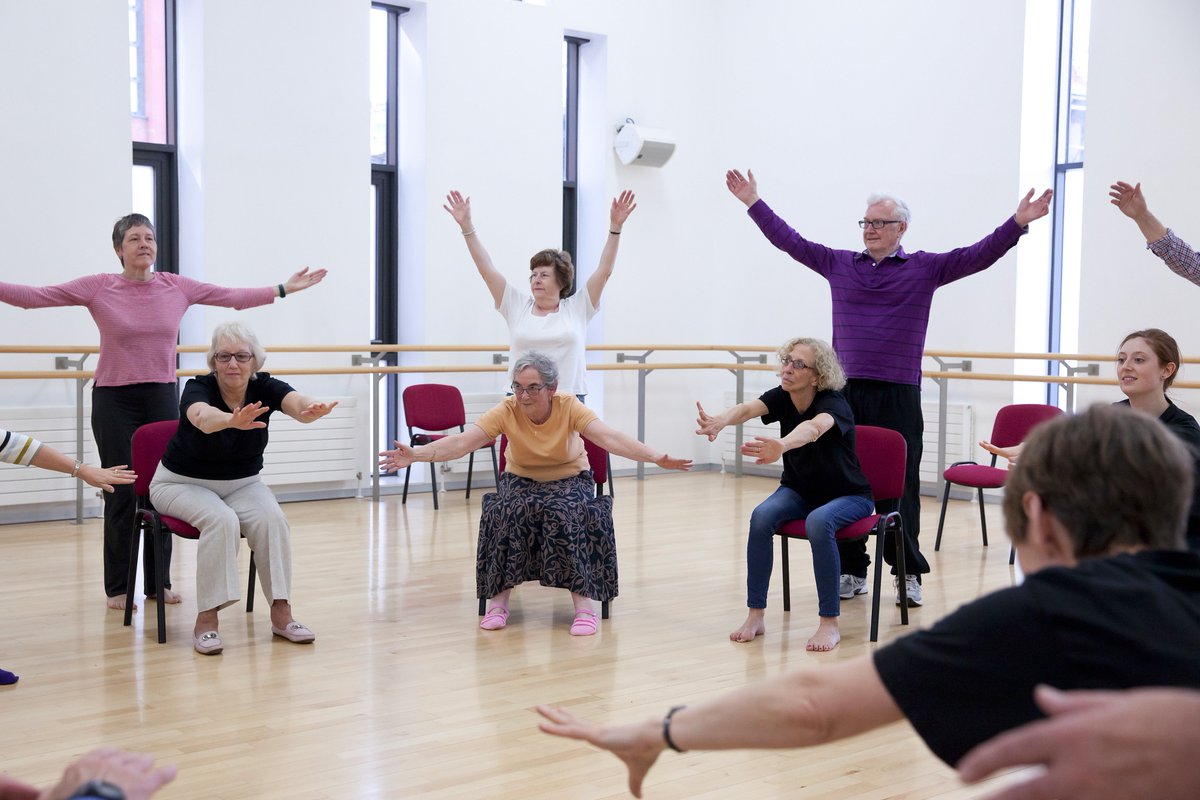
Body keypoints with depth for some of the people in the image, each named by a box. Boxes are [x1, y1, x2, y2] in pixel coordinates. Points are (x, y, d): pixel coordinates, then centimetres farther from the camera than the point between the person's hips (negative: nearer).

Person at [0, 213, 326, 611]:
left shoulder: (177, 287, 2)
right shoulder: (98, 288, -4)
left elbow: (234, 296, 6)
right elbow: (35, 296, -7)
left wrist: (283, 289, 5)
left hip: (162, 398, 3)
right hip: (115, 400, -3)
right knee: (121, 492, 0)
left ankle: (159, 581, 18)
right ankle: (118, 587, 12)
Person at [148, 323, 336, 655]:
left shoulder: (265, 387, -16)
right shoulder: (198, 389, -24)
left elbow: (295, 402, -39)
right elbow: (203, 417, -49)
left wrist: (312, 409, -64)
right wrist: (232, 420, -72)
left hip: (242, 483, 3)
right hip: (183, 483, -3)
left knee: (271, 518, -26)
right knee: (221, 520, -33)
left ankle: (281, 613, -17)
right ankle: (206, 619, -26)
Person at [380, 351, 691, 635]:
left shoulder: (569, 408, -19)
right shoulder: (506, 411, -18)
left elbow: (610, 437, -33)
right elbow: (463, 441, -29)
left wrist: (655, 457, -50)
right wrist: (417, 454, -46)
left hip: (570, 480, -1)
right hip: (522, 481, 1)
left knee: (567, 513, -33)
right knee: (505, 513, -31)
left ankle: (583, 600, -24)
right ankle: (499, 597, -18)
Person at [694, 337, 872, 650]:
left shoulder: (834, 404, -26)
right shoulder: (782, 397, -12)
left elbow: (813, 428, -50)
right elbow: (748, 408, -32)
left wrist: (781, 446, -73)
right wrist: (720, 421, -57)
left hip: (848, 495, -5)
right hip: (799, 490, 5)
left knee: (818, 522, -36)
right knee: (762, 516, -26)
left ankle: (829, 622, -24)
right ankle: (756, 615, -17)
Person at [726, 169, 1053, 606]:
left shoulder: (924, 267, 4)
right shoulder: (838, 264, 10)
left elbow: (979, 255, -4)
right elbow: (790, 241, 13)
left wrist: (1018, 222, -15)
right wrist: (754, 203, 12)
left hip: (898, 397, -2)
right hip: (845, 393, 3)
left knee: (900, 485, -1)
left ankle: (908, 573, 9)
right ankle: (851, 569, 16)